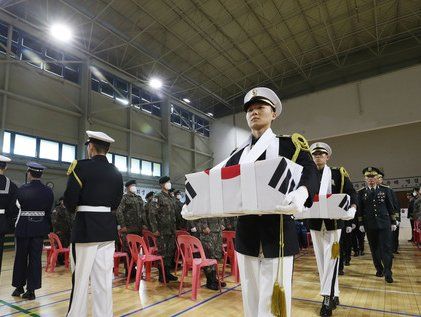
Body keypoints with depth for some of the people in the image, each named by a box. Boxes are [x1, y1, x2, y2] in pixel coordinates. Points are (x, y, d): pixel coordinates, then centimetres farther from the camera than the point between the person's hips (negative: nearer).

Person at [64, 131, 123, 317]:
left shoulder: (81, 166, -9)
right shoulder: (116, 172, 7)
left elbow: (70, 200, -11)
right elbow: (116, 203, 9)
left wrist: (74, 209, 9)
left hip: (86, 227, -5)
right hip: (108, 227, 5)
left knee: (80, 277, 5)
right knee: (104, 278, 11)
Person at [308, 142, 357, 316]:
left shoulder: (338, 173, 3)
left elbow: (352, 193, 1)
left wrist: (352, 207, -17)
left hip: (333, 221, -2)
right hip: (315, 222, 3)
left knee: (331, 258, -5)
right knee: (321, 259, 8)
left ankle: (327, 297, 3)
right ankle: (333, 295, 21)